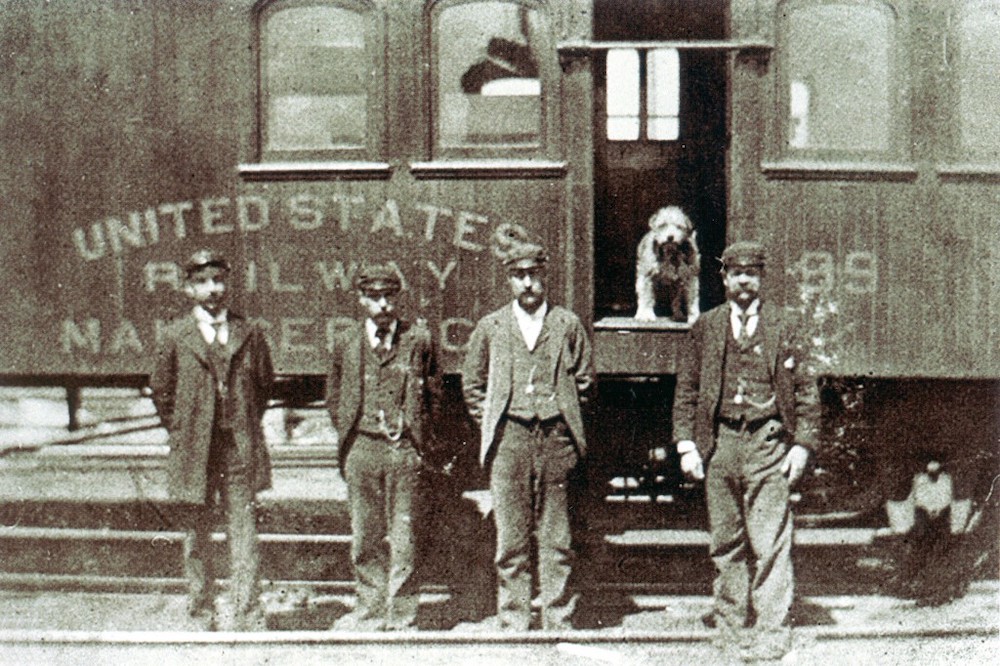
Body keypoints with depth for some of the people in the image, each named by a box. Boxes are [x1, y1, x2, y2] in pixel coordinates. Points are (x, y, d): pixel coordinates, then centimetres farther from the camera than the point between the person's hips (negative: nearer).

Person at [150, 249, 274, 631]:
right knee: (196, 535, 8)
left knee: (244, 533, -3)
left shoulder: (249, 334, 5)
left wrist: (247, 425, 11)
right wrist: (180, 431, 7)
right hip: (193, 450, 0)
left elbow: (264, 384, 16)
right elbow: (160, 389, 10)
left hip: (241, 448, 0)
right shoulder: (176, 335, 2)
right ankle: (202, 617, 19)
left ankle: (247, 618, 2)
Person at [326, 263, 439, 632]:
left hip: (405, 448, -2)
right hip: (361, 447, 2)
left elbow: (433, 393, 12)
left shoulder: (418, 338, 4)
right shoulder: (345, 340, 8)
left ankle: (401, 615, 7)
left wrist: (419, 436, 5)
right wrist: (349, 435, 9)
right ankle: (371, 608, 16)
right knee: (364, 535, 5)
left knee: (403, 535, -1)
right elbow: (334, 396, 18)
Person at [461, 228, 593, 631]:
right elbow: (471, 383, 17)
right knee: (511, 537, 1)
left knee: (556, 537, 2)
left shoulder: (568, 325, 8)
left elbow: (583, 379, 16)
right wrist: (490, 425, 9)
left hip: (556, 436, 0)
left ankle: (558, 621, 10)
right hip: (509, 438, 0)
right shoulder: (490, 327, 9)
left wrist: (568, 419, 8)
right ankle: (513, 621, 7)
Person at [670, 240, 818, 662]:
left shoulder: (781, 328, 5)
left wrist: (802, 445, -2)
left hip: (768, 442, -2)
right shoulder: (706, 327, 10)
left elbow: (805, 390, 7)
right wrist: (686, 445, 2)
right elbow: (686, 390, 12)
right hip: (719, 443, 2)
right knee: (726, 544, 8)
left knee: (770, 544, -7)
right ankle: (732, 630, 18)